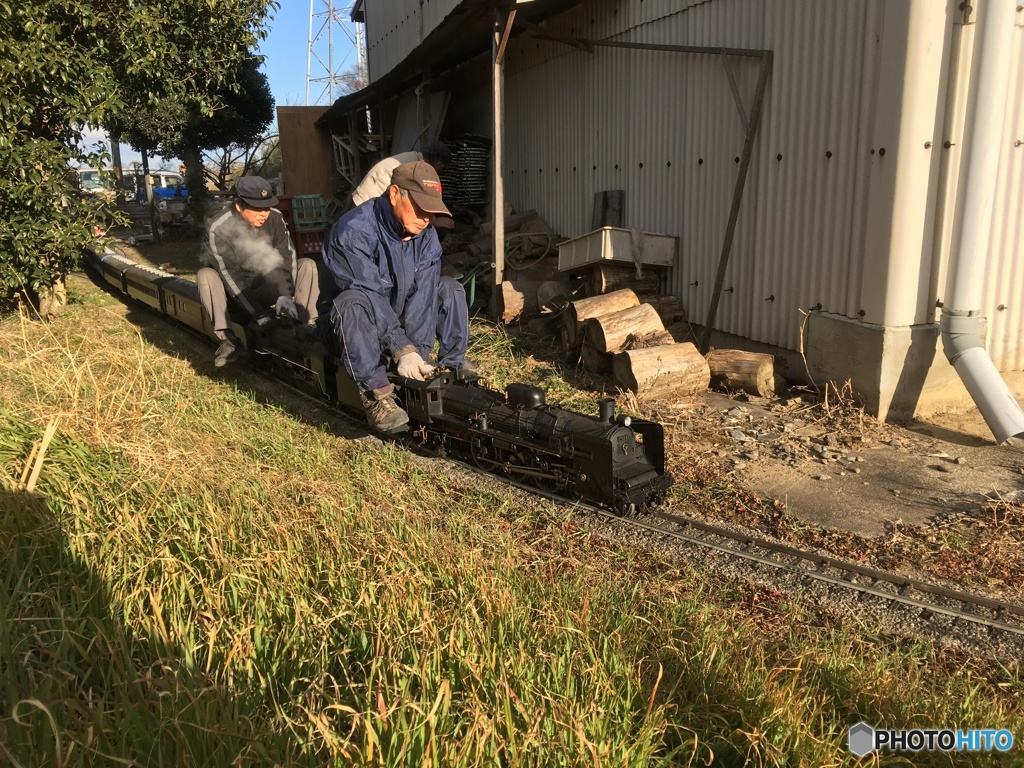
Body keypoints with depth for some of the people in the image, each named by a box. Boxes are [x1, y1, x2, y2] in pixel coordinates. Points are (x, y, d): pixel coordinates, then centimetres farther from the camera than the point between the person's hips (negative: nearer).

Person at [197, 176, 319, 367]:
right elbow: (230, 277, -29)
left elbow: (286, 257, -16)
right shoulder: (218, 230, -26)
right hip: (236, 294, -3)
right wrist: (258, 314, -35)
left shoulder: (275, 218, -15)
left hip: (268, 287, 3)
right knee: (205, 276, -32)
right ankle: (229, 340, -30)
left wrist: (284, 295, -33)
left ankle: (307, 327, -20)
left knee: (307, 265, -16)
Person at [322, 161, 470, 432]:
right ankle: (375, 392, -33)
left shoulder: (425, 234, -9)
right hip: (353, 322, -6)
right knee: (354, 302, -37)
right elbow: (370, 296, -34)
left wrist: (417, 351, -29)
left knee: (448, 288, -6)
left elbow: (423, 292, -19)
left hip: (402, 317, 6)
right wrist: (402, 349, -40)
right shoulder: (354, 232, -28)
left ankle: (453, 364, 0)